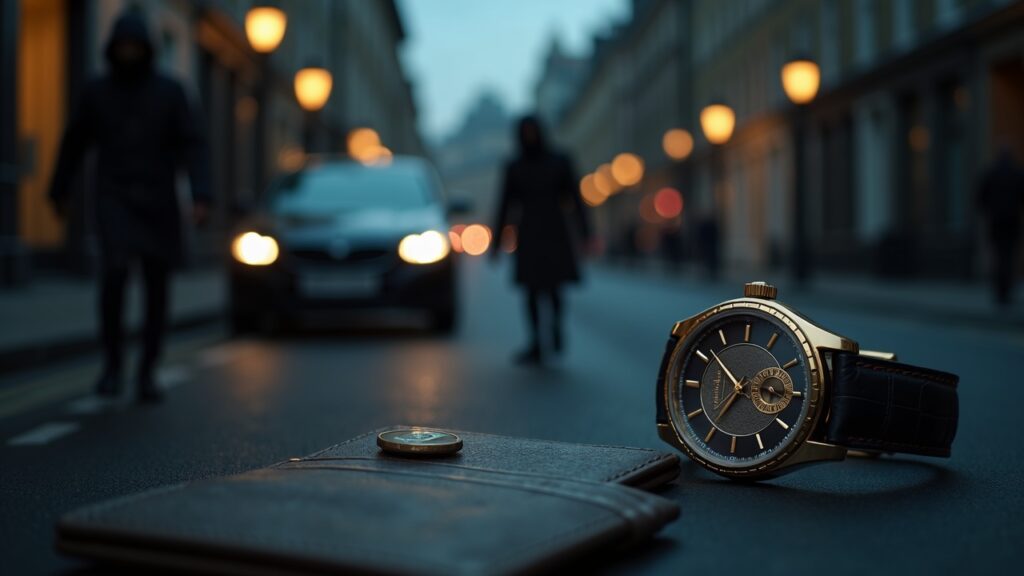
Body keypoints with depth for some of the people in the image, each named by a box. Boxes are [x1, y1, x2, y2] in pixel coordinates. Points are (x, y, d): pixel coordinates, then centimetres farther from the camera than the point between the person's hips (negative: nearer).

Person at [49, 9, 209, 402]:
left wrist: (201, 197, -17)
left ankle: (147, 373, 17)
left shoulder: (170, 91, 1)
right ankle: (112, 361, -8)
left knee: (157, 289, 3)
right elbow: (74, 144, 16)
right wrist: (59, 191, 24)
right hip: (114, 200, -1)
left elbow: (191, 146, -3)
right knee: (114, 272, -24)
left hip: (159, 203, 1)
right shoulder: (96, 91, 4)